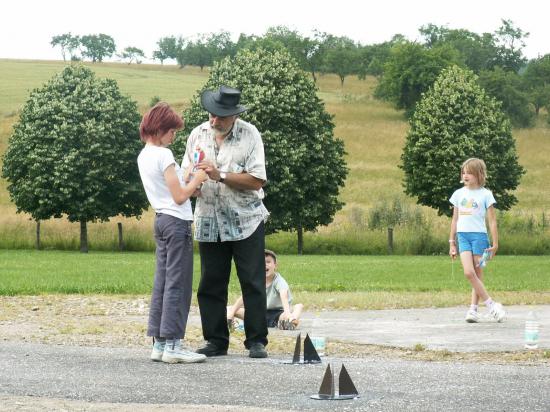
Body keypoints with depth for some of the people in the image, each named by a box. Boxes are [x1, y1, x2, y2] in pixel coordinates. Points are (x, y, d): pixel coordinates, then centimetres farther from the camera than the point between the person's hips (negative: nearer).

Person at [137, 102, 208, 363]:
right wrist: (197, 180, -1)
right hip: (177, 221, -9)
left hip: (160, 220, 9)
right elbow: (179, 197, -15)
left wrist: (191, 184, 10)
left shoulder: (143, 156, 12)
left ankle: (159, 343, 9)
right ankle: (172, 345, -7)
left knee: (162, 284, 9)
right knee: (177, 285, -6)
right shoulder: (163, 155, -15)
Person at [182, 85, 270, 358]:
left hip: (246, 220, -3)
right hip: (209, 221, 3)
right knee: (210, 285, 5)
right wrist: (193, 179, -15)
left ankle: (257, 341, 4)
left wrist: (220, 176, -20)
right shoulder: (198, 135, 5)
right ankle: (215, 341, 14)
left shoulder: (249, 135, -6)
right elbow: (186, 178, 9)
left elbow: (256, 181, -12)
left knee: (253, 284, -2)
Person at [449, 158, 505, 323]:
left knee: (477, 274, -2)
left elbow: (492, 221, 1)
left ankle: (473, 309, 3)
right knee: (469, 272, -12)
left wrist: (495, 244, -3)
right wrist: (452, 243, 15)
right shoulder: (459, 194, 12)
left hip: (479, 235, -3)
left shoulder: (485, 194, 0)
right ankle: (490, 304, -6)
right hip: (463, 236, 3)